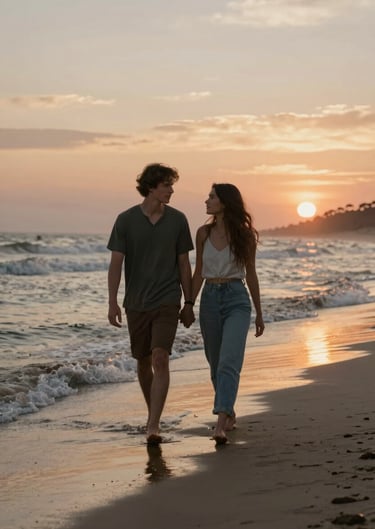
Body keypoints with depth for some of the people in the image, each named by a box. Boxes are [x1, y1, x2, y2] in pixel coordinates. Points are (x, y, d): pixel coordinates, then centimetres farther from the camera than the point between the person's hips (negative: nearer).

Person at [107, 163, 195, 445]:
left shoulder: (177, 220, 0)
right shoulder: (126, 220, -3)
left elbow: (184, 264, 6)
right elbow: (116, 263, -3)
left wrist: (189, 303, 6)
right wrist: (112, 301, -12)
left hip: (167, 302, -1)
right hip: (136, 303, 1)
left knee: (160, 359, -16)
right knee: (143, 362, 12)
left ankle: (153, 426, -19)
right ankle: (154, 413, 33)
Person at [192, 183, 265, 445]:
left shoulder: (244, 235, -2)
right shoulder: (204, 233, 5)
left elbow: (250, 274, 5)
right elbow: (199, 272, 12)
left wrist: (259, 313, 9)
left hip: (237, 299, -4)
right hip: (210, 298, 4)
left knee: (229, 363, -18)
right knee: (216, 364, 13)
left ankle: (221, 424, -25)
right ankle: (229, 414, 33)